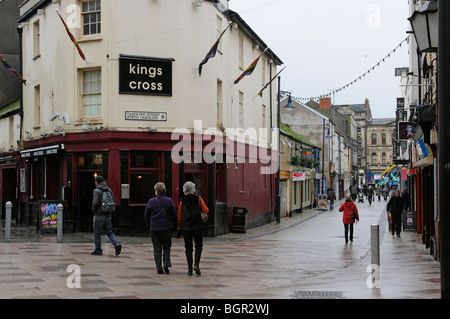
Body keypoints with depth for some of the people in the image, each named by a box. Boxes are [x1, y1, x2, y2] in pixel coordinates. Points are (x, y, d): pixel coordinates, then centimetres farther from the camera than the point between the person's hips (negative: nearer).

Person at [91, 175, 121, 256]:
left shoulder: (96, 191, -12)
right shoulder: (109, 190, 7)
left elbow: (95, 203, -22)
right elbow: (113, 202, 5)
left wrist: (94, 211, -4)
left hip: (99, 215, -6)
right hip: (108, 214, 6)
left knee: (97, 233, 6)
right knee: (109, 231, 12)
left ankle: (98, 250, 11)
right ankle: (116, 244, -8)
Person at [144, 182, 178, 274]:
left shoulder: (151, 201, -3)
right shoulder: (169, 201, -4)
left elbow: (146, 215, 4)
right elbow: (174, 215, -2)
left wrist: (149, 226, 15)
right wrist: (173, 225, 11)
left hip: (154, 229, 0)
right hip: (167, 228, 0)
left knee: (157, 248, 6)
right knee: (167, 246, 13)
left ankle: (159, 268, 4)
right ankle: (166, 264, -4)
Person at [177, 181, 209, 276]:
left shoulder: (182, 202, 2)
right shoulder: (198, 199, -1)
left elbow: (179, 216, 4)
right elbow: (206, 211, -3)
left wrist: (179, 229, 10)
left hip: (186, 228, 1)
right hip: (198, 227, -1)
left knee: (188, 248, 7)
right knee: (198, 246, 12)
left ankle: (190, 269, 7)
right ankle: (196, 264, -6)